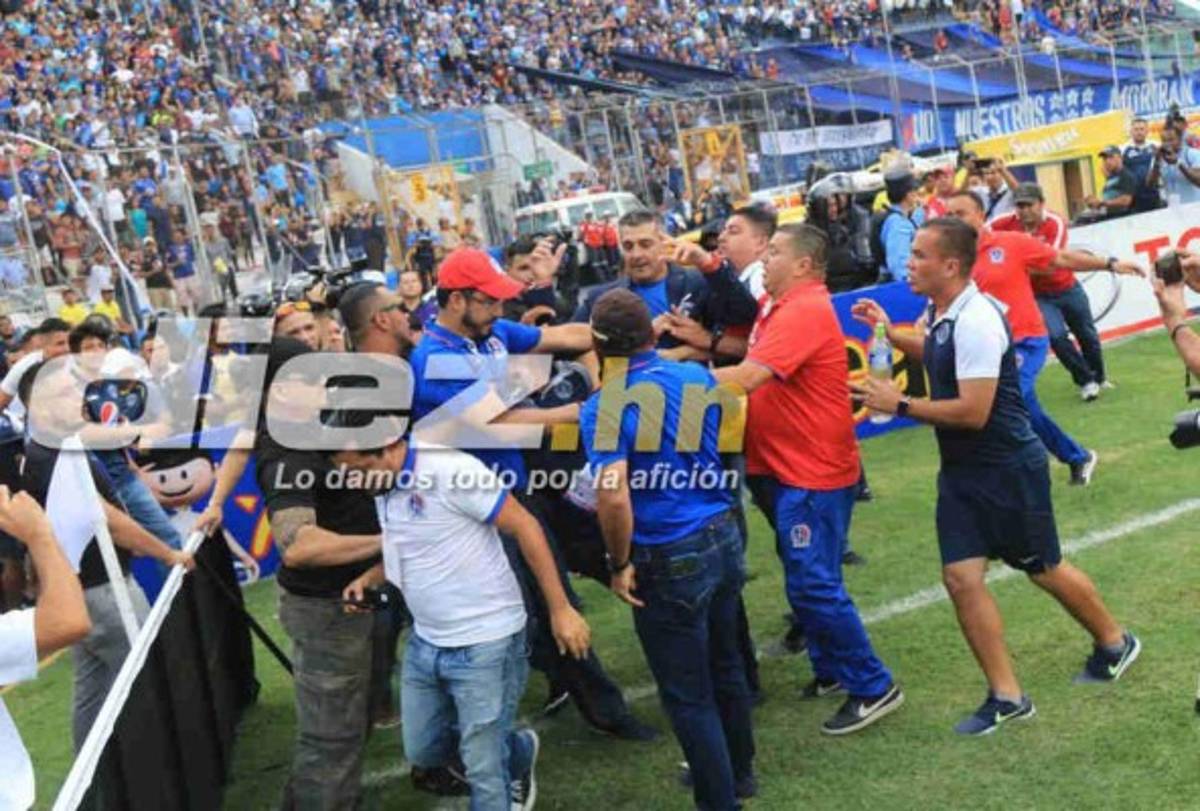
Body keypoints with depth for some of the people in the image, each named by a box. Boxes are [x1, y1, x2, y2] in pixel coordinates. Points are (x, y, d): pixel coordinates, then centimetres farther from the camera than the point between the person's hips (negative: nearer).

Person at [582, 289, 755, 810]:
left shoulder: (603, 408, -18)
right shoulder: (697, 376, 2)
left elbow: (613, 497, -30)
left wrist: (620, 564, -16)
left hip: (670, 559, -7)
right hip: (724, 537, 7)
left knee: (687, 694, 8)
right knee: (725, 667, 25)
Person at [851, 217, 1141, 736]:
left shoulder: (975, 320, -25)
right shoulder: (941, 313, 3)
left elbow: (973, 411, -28)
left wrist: (899, 405, -23)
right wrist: (889, 333, 14)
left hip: (1008, 468, -8)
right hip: (961, 470, 8)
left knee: (1044, 569, 11)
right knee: (961, 577, -1)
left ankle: (1114, 643, 38)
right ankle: (1006, 696, 8)